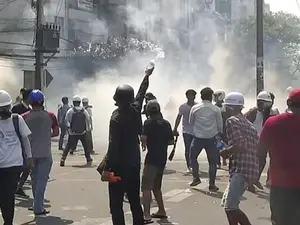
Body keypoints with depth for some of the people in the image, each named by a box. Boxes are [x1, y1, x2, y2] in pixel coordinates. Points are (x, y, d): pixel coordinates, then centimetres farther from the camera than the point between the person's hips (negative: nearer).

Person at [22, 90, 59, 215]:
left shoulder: (24, 117, -6)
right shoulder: (50, 116, -6)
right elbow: (56, 133, 1)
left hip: (30, 153, 2)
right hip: (45, 153, -2)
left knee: (34, 179, 18)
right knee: (42, 180, 1)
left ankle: (37, 204, 28)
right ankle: (38, 208, -4)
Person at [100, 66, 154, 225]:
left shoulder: (116, 117, -16)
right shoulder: (135, 109, 1)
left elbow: (113, 145, -20)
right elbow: (141, 93, 21)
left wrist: (107, 168, -18)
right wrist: (147, 76, 38)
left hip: (119, 166, -7)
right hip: (134, 164, 7)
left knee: (116, 204, -4)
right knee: (135, 201, 16)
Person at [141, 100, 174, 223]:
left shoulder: (148, 122, -8)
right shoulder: (166, 123, 9)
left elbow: (143, 138, -21)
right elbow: (171, 141, 11)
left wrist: (144, 143, -1)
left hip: (152, 158, -7)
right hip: (162, 158, 7)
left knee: (146, 187, -7)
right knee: (156, 186, 20)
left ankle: (146, 215, -13)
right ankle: (161, 211, 25)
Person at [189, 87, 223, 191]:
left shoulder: (195, 108, -2)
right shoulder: (216, 109, -4)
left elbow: (191, 122, 10)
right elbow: (220, 125, 3)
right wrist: (219, 133, 22)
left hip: (198, 137, 1)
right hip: (211, 138, 0)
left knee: (193, 157, 22)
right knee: (212, 162, 8)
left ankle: (196, 178, 19)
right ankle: (212, 184, 8)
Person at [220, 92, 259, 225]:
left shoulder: (232, 121, -6)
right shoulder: (248, 124, 21)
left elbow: (240, 145, -20)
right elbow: (257, 147, 20)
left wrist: (225, 152, -2)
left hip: (241, 170, -10)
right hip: (250, 169, 10)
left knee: (231, 207, -10)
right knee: (227, 203, 17)